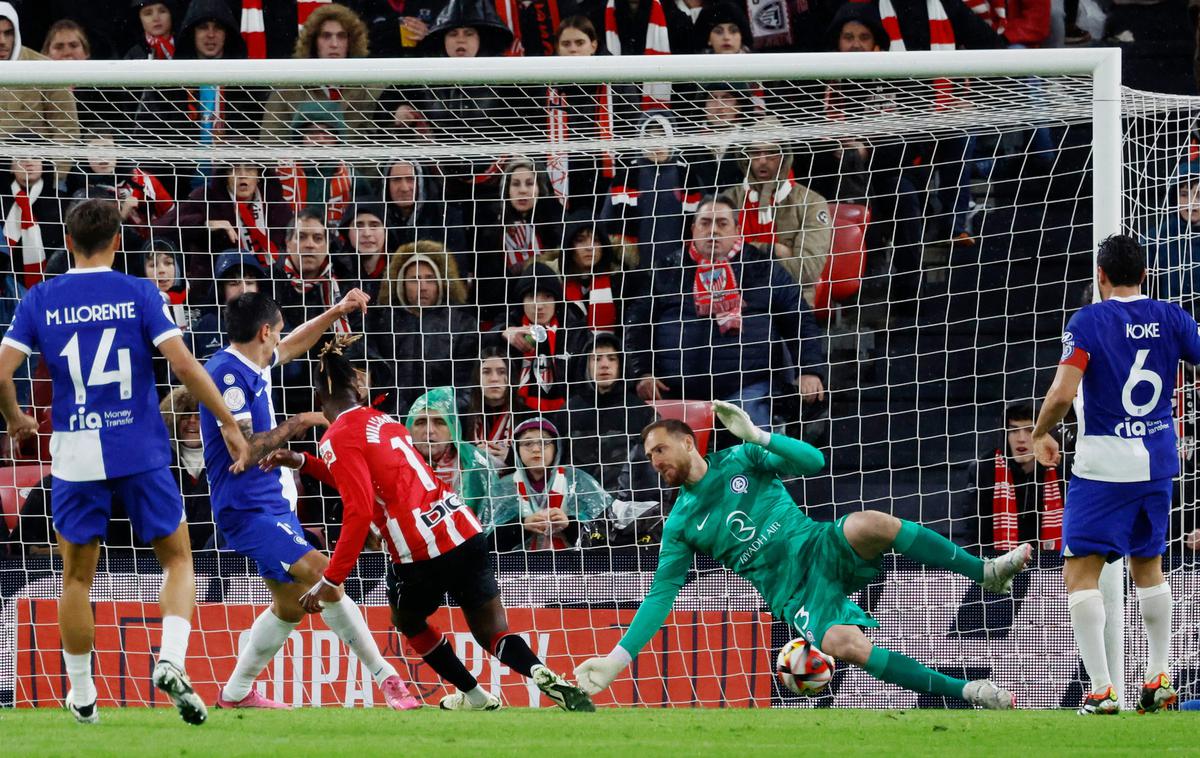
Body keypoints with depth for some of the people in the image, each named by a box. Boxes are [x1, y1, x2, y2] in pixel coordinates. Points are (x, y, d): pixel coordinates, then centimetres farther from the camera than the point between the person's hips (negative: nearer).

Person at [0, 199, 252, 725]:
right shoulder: (138, 293, -3)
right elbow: (183, 365, -10)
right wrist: (229, 425, -3)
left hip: (75, 455, 1)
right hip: (140, 451, -1)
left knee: (77, 577, 14)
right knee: (177, 558, 13)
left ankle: (82, 696, 19)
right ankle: (171, 661, -9)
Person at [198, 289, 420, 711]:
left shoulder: (251, 367, 11)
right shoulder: (230, 374, -17)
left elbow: (291, 347, 34)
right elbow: (244, 449, -22)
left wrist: (337, 312, 29)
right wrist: (295, 426, -12)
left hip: (272, 504, 11)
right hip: (248, 507, -11)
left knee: (290, 604, 15)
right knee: (322, 576, -21)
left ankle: (235, 693, 24)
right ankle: (387, 678, -21)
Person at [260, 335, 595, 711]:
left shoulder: (339, 437, -5)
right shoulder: (380, 419, 18)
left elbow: (359, 511, -16)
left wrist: (331, 579, -17)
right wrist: (305, 463, 33)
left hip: (420, 552, -6)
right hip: (464, 530, 6)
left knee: (408, 621, 25)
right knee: (493, 633, 7)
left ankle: (475, 696, 32)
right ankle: (543, 676, -21)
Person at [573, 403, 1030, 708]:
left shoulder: (740, 460, 7)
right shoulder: (680, 524, 9)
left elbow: (812, 461, -4)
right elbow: (662, 593, 6)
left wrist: (757, 437, -19)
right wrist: (616, 660, -3)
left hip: (822, 550, 0)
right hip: (793, 596, 0)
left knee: (868, 524, -36)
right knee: (845, 644, -33)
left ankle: (988, 575, -26)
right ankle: (966, 693, -28)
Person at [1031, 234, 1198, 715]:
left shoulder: (1089, 321, -11)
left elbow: (1063, 393, -20)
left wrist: (1042, 434, -1)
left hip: (1104, 466, -5)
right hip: (1157, 460, 5)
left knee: (1080, 572, -2)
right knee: (1148, 566, 23)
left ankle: (1102, 690, -12)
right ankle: (1159, 678, 23)